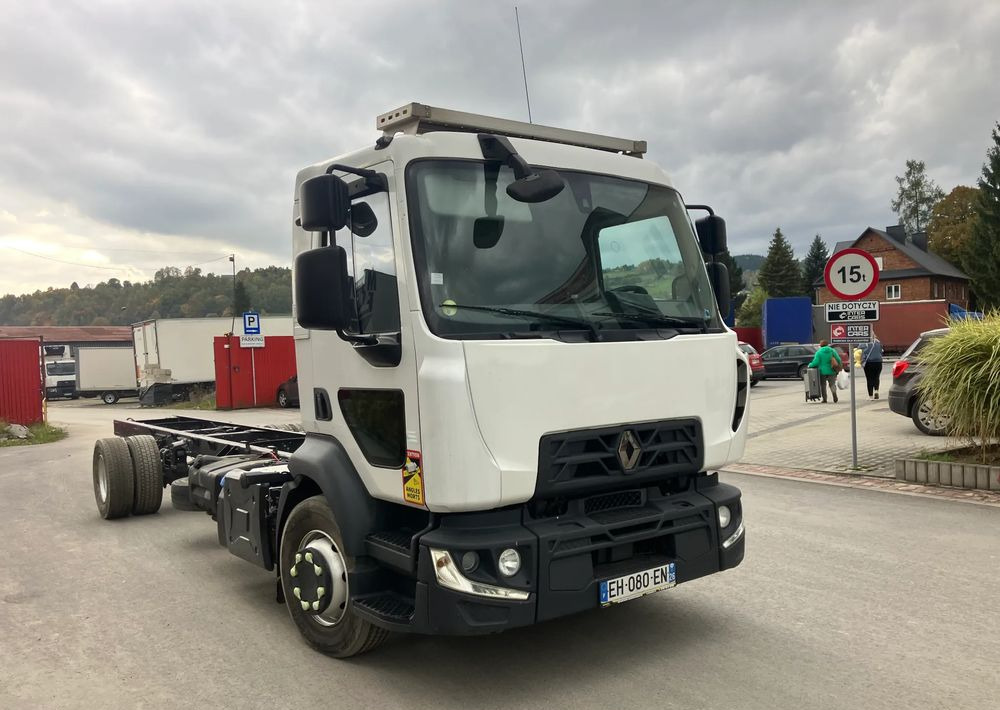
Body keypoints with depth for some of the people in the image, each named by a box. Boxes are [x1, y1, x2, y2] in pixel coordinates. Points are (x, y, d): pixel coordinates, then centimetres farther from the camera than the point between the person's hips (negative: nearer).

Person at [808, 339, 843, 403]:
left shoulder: (819, 352, -5)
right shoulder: (832, 351, 3)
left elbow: (816, 362, -13)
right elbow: (839, 360, -1)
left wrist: (810, 365, 5)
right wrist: (840, 367, 14)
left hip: (822, 371, -2)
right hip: (831, 371, 2)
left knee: (823, 385, 9)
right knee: (832, 384, 8)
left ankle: (824, 399, 6)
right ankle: (834, 394, -20)